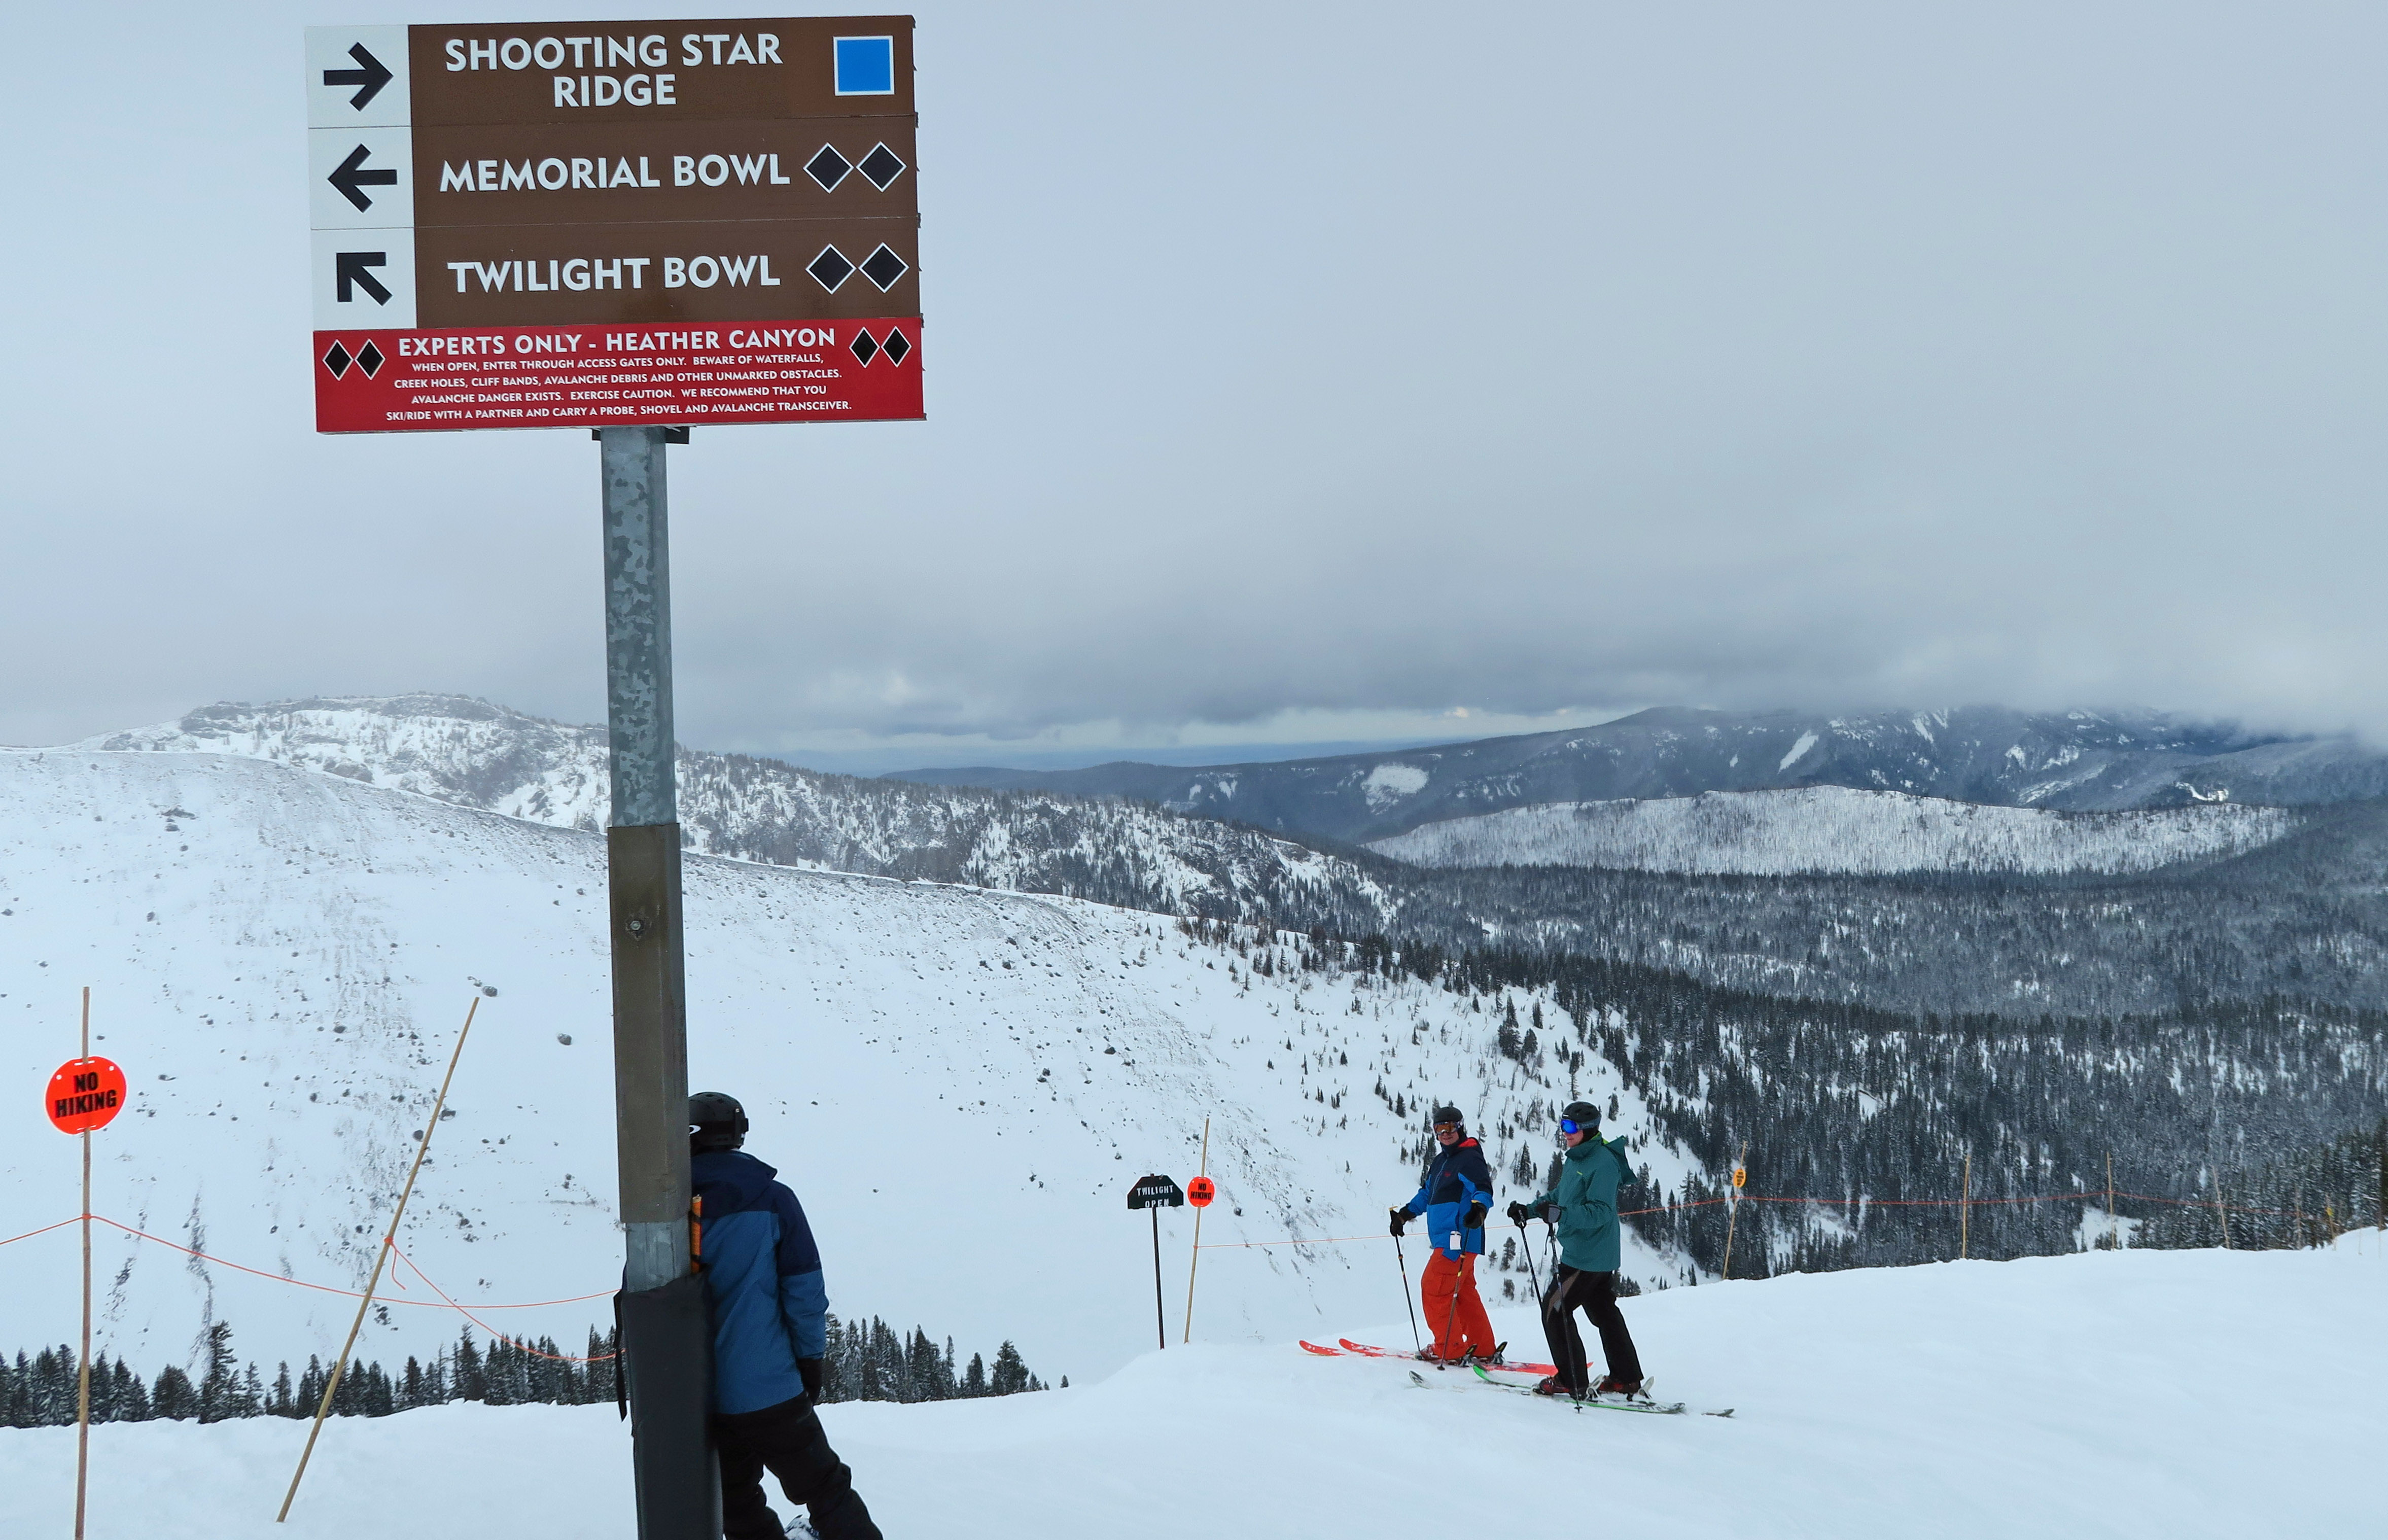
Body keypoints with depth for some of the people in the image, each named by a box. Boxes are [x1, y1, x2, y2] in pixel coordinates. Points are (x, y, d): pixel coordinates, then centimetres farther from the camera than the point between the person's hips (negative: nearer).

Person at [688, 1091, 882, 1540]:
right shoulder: (772, 1200, -5)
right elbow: (804, 1290, -6)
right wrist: (811, 1358, 7)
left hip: (696, 1398, 2)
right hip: (768, 1389, -2)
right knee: (826, 1491, 10)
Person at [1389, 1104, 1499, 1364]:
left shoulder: (1469, 1158, -8)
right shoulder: (1439, 1162, 21)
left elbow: (1484, 1189, -20)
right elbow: (1427, 1194, 32)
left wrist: (1479, 1208, -39)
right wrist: (1405, 1213, 25)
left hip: (1460, 1240, -10)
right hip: (1447, 1240, 10)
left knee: (1434, 1289, -9)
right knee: (1464, 1294, 12)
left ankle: (1451, 1350, -5)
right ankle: (1484, 1350, 17)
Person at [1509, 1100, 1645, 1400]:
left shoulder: (1602, 1163, -19)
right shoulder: (1575, 1160, 12)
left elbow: (1600, 1211, -26)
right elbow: (1560, 1195, 24)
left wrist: (1561, 1214, -36)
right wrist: (1530, 1209, 13)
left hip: (1587, 1256, -10)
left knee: (1555, 1309, -5)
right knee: (1604, 1313, 15)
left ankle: (1572, 1381, 0)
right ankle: (1627, 1379, 22)